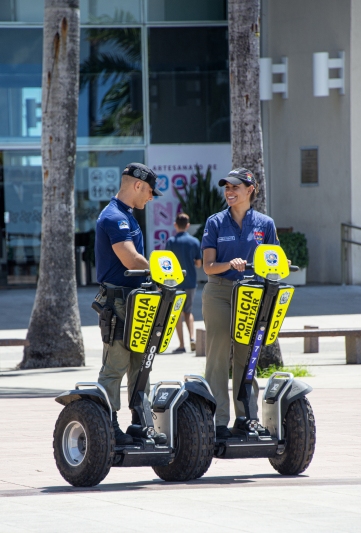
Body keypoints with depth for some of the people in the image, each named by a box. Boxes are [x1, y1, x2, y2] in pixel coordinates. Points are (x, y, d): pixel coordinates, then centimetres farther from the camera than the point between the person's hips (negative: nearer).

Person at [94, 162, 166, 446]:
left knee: (140, 365, 12)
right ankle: (109, 428, -4)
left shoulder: (126, 216, 17)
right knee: (115, 366, -7)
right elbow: (131, 260, -24)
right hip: (118, 301, -10)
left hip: (135, 301, 10)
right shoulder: (114, 218, -16)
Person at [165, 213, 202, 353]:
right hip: (191, 281, 3)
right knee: (188, 311, 17)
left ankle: (182, 344, 1)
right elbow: (199, 264, 3)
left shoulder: (171, 242, -8)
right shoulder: (195, 242, 0)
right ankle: (192, 338, -1)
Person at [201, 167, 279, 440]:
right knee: (219, 356, -4)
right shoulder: (216, 223, 4)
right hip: (219, 292, -1)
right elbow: (208, 265, -1)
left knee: (247, 357, 4)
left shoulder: (265, 224, 7)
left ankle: (247, 417, 10)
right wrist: (230, 264, -19)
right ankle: (218, 420, -3)